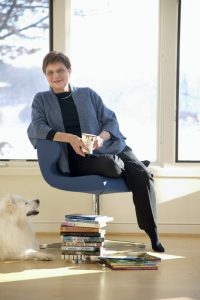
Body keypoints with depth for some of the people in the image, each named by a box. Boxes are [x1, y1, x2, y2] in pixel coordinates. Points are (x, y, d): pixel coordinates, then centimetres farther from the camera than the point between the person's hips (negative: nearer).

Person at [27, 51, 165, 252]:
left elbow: (110, 121, 14)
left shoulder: (88, 94, 19)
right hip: (76, 158, -3)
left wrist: (101, 137, -11)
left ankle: (153, 236, -15)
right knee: (111, 165, -35)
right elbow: (36, 129, -4)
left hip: (108, 147, 3)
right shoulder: (42, 100, 14)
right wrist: (69, 138, -19)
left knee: (143, 175, -23)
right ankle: (124, 167, 2)